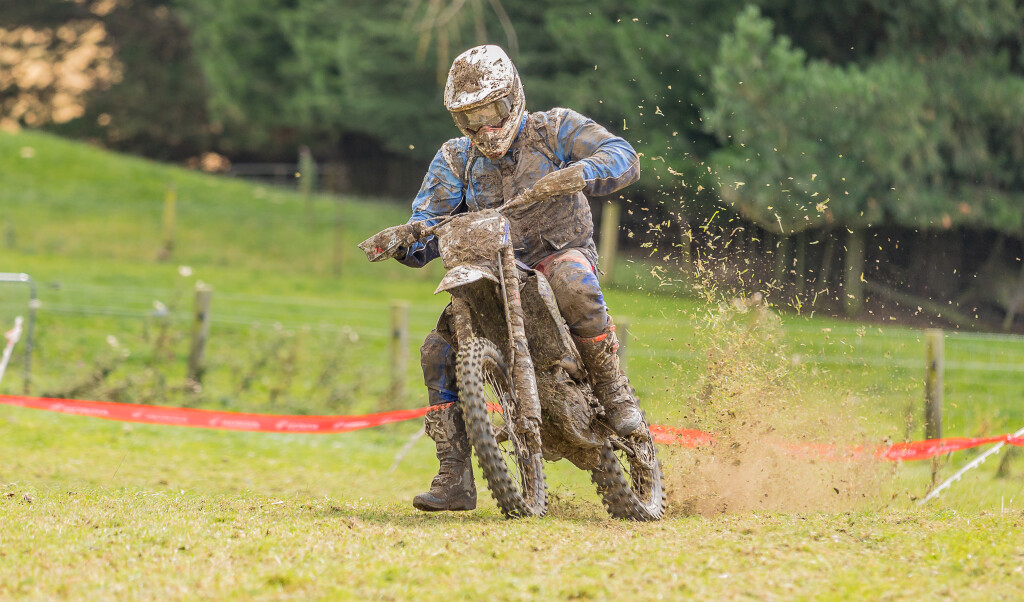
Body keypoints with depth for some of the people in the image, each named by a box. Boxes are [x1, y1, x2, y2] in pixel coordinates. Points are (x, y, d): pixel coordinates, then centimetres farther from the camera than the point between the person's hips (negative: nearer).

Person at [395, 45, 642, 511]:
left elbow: (624, 158, -15)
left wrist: (575, 174, -36)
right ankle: (455, 478, -9)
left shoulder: (554, 130, -1)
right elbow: (429, 221, 2)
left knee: (570, 281, -41)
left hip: (561, 251, -4)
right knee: (439, 351, -15)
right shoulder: (455, 159, 10)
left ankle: (616, 392, -26)